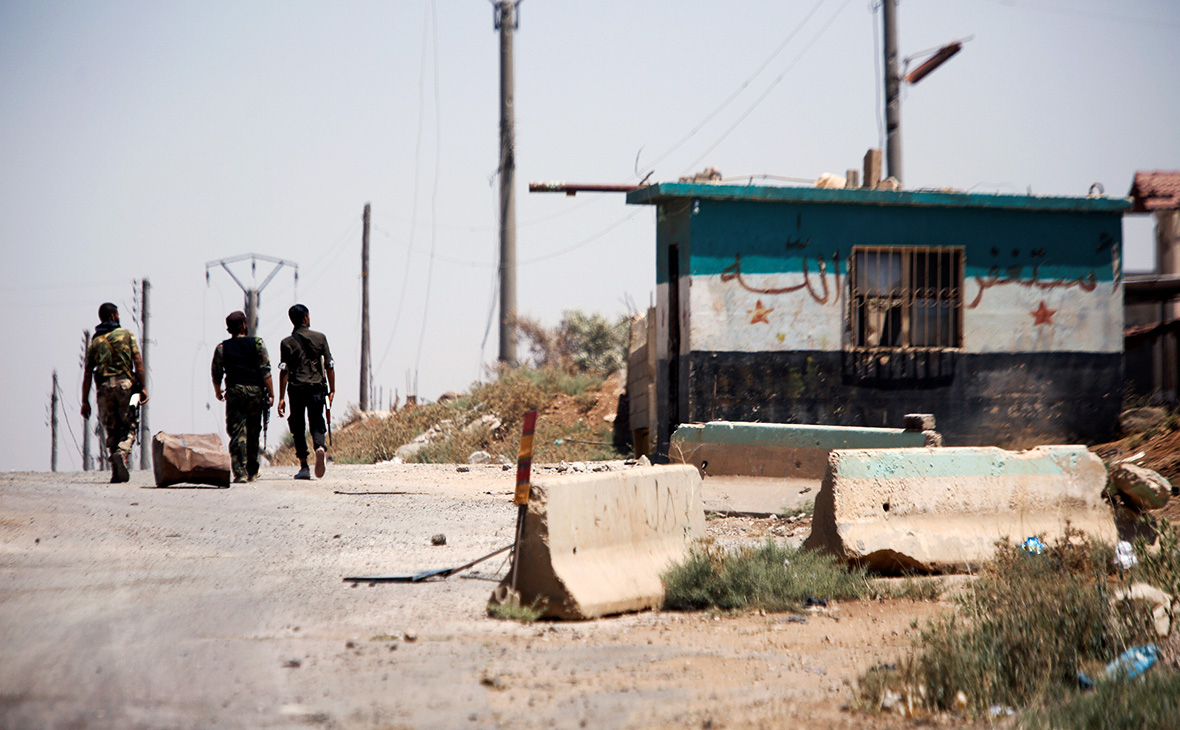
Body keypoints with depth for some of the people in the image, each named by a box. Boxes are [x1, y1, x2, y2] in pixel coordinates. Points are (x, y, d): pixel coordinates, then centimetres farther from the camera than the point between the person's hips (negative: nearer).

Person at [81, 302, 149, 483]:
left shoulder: (95, 342, 13)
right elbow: (138, 362, -4)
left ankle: (116, 473, 3)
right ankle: (122, 453, -25)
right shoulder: (126, 335, 7)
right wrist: (143, 387, -4)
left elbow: (87, 374, 8)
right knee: (129, 427, 5)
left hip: (104, 387, 2)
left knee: (112, 430, 10)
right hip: (125, 384, -2)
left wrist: (85, 402, 9)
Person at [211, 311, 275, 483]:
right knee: (253, 433, 11)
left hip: (234, 392, 0)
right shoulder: (257, 343, 1)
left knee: (237, 432, -1)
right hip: (255, 391, 0)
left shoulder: (222, 348, 5)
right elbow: (265, 371, -4)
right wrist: (271, 393, -1)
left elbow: (216, 374, 9)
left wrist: (218, 392, 27)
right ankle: (252, 472, 19)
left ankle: (240, 472, -12)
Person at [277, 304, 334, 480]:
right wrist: (332, 391, 10)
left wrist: (281, 398, -3)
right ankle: (320, 447, -24)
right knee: (316, 423, 8)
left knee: (298, 427, 9)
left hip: (296, 389, -1)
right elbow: (329, 366, 3)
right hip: (317, 387, 1)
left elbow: (284, 371, -4)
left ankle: (304, 466, 5)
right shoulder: (320, 338, 4)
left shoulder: (287, 343, 1)